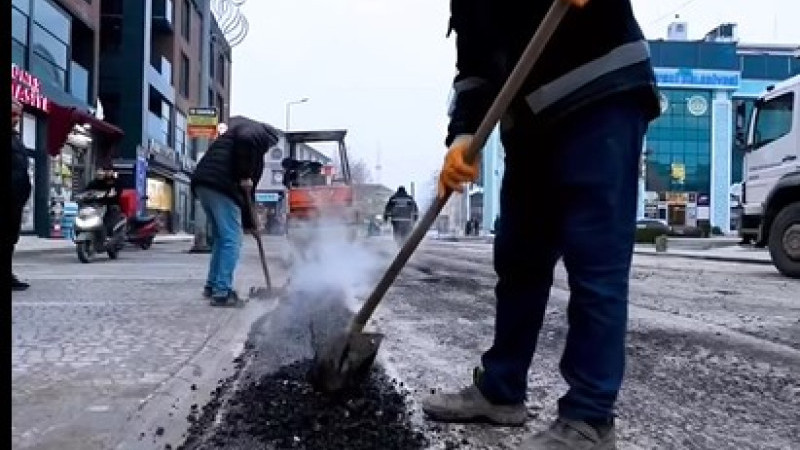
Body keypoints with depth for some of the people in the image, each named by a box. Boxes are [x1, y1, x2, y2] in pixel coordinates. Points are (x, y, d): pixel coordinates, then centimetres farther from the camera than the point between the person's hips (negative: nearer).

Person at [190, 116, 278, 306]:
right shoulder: (256, 130, 9)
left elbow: (246, 191, 31)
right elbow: (245, 139, -21)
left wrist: (249, 222, 30)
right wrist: (244, 176, -13)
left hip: (203, 184, 9)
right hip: (220, 185, -9)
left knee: (221, 237, 20)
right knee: (232, 240, -5)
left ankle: (212, 286, 25)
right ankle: (222, 293, -5)